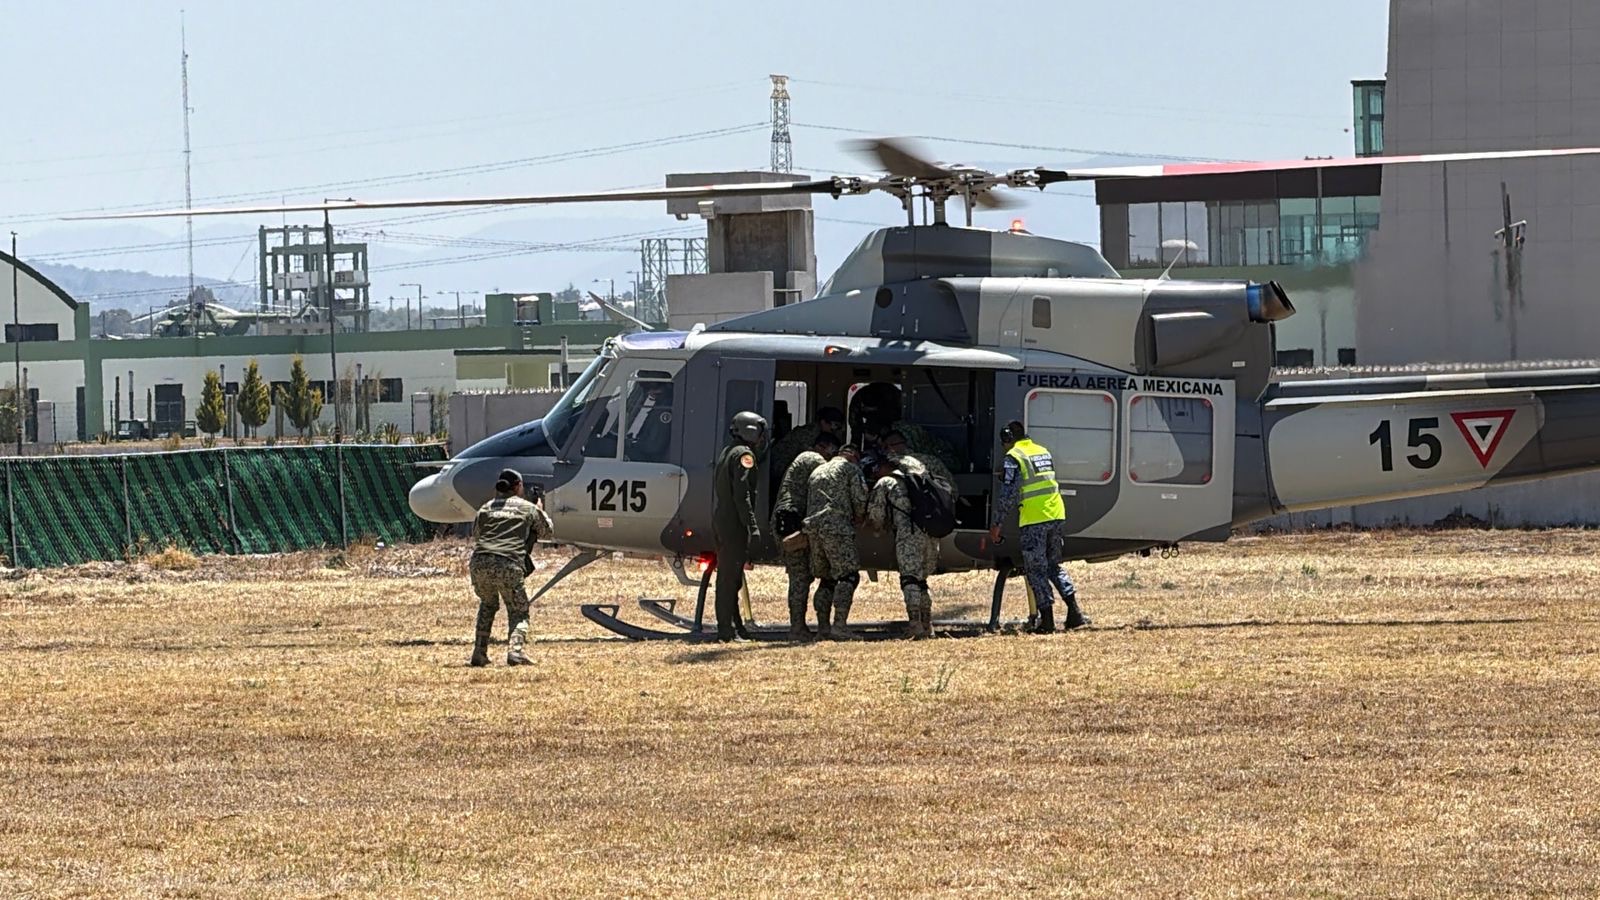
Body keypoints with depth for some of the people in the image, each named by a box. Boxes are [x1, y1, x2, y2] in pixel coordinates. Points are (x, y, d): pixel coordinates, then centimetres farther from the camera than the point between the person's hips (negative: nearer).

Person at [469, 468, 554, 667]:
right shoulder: (528, 508, 15)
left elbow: (475, 536, 33)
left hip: (480, 563, 3)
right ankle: (515, 650, -18)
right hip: (509, 567, -3)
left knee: (488, 605, 30)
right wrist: (541, 513, 51)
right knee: (518, 613, 10)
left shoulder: (486, 508, 22)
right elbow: (546, 533, 32)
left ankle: (479, 653, 22)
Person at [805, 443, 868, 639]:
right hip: (836, 527, -7)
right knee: (848, 575, -8)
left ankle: (823, 627, 10)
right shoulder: (850, 468, 7)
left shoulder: (817, 472, 28)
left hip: (812, 526, 7)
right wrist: (858, 518, 18)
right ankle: (840, 625, -21)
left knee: (827, 579, 14)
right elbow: (860, 498, -1)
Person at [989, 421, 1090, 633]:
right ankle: (1074, 612, 8)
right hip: (1057, 516, 7)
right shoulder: (1043, 452, 16)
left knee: (1036, 570, 2)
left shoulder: (1014, 457, -7)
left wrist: (997, 524, -6)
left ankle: (1047, 619, 0)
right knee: (1054, 565, 17)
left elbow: (1008, 495, -11)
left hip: (1034, 520, -7)